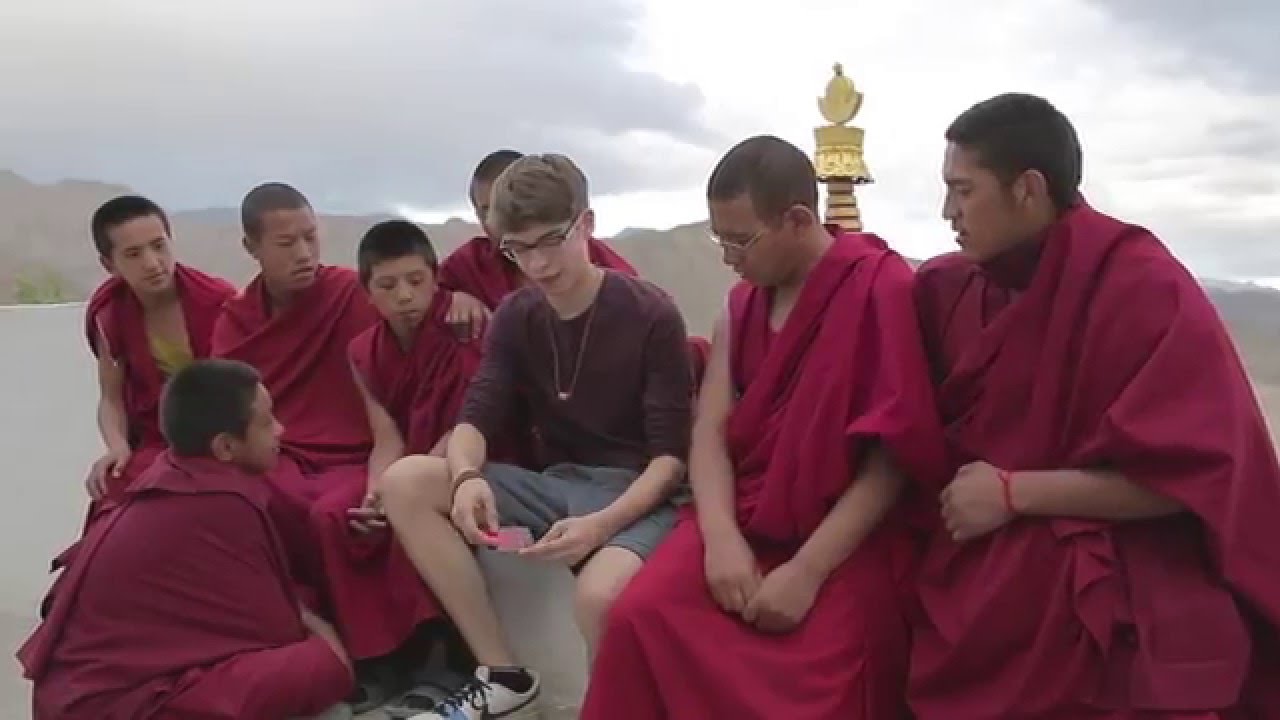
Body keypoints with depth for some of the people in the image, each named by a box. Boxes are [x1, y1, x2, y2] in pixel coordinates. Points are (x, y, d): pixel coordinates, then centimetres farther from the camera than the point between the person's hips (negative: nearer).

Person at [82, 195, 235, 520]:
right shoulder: (108, 314, -4)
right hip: (156, 443, 3)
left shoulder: (218, 301, -14)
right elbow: (111, 398, 4)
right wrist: (118, 446, -15)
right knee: (116, 499, -21)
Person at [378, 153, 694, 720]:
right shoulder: (515, 316, 6)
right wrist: (467, 477, -28)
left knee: (601, 594, -39)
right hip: (557, 484, 6)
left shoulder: (651, 315, -10)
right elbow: (476, 417, -3)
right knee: (405, 482, -15)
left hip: (636, 494, -6)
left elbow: (671, 454, -13)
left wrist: (603, 523, -30)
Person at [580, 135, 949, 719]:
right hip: (743, 526, 5)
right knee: (639, 617, -18)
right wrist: (721, 537, -14)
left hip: (848, 543, -4)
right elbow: (711, 429, 3)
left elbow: (894, 458, -13)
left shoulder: (883, 291, -10)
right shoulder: (741, 304, 10)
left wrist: (808, 571, -18)